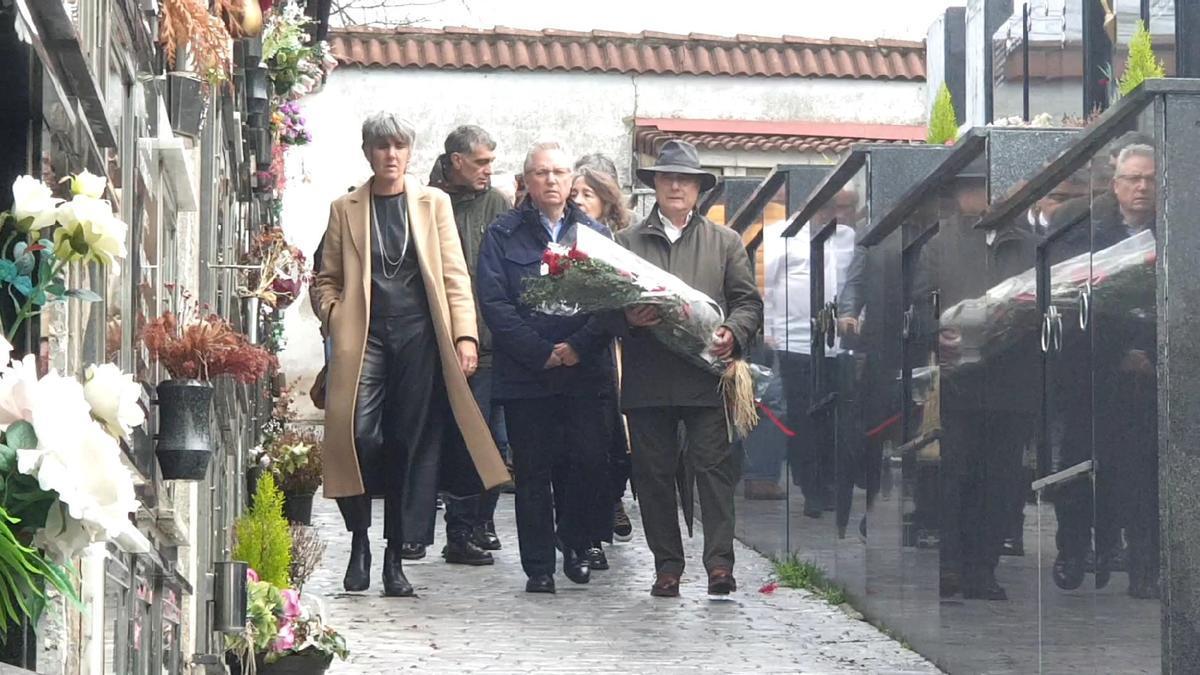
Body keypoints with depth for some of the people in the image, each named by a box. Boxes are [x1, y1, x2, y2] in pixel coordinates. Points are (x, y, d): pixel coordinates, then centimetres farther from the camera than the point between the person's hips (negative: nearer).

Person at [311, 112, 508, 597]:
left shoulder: (433, 204, 12)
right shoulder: (345, 209, 12)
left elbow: (454, 274, 6)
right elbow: (326, 279, 15)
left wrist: (465, 334, -4)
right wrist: (335, 320, -3)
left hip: (420, 337, 1)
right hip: (364, 337, -1)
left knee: (412, 443, -1)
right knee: (358, 433, -16)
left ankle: (395, 557, 7)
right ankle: (359, 543, 2)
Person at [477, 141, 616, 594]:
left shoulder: (595, 233, 12)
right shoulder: (502, 235, 5)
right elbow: (493, 302, -4)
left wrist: (580, 346, -11)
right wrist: (541, 353, -12)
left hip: (585, 371, 1)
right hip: (524, 374, -1)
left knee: (590, 462, -4)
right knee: (532, 471, 2)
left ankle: (577, 547, 18)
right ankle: (538, 567, 9)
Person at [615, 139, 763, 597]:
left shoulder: (725, 242, 15)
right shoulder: (627, 242, 15)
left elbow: (748, 301, 9)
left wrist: (733, 333, -11)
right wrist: (628, 318, -12)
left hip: (706, 375, -1)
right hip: (647, 379, 1)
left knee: (713, 468, -9)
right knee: (654, 474, 2)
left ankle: (720, 563, -11)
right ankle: (667, 566, 8)